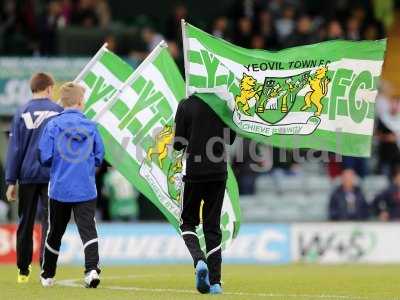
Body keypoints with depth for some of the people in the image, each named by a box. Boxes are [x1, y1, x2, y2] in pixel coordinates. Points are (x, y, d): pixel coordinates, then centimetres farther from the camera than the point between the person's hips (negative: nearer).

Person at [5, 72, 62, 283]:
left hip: (27, 176, 1)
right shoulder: (58, 112, 0)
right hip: (51, 176, -1)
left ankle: (23, 270, 12)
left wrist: (11, 181, 3)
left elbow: (14, 149, 1)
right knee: (49, 223, 2)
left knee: (25, 224, 10)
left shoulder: (22, 113, 2)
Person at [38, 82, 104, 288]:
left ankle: (47, 275, 26)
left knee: (55, 232, 14)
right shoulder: (90, 126, 0)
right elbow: (99, 157, 6)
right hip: (86, 191, 0)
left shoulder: (53, 125, -6)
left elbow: (45, 157, -8)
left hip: (59, 189, 0)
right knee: (88, 229, -5)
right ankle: (92, 269, -25)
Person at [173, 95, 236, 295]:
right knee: (213, 226, 9)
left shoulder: (186, 106, -9)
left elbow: (179, 144, -8)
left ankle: (199, 260, -16)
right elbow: (231, 138, 9)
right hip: (218, 173, 3)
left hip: (194, 172, -3)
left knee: (188, 222, 12)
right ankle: (215, 281, 3)